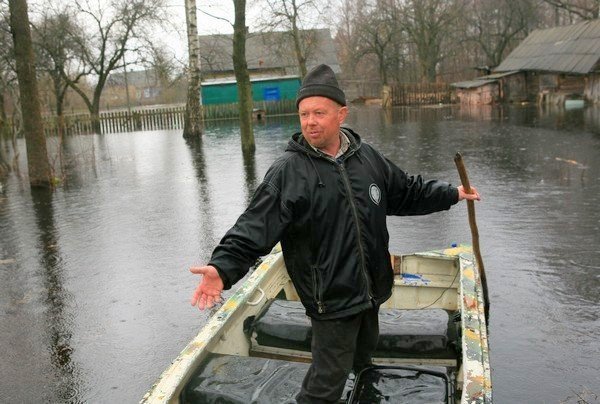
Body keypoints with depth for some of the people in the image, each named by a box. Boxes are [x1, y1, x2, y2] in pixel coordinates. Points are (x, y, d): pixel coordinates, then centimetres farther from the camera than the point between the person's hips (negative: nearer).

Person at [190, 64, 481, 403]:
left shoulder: (368, 157, 1)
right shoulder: (287, 172, -17)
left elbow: (406, 192, 17)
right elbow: (254, 230, -23)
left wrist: (453, 194, 20)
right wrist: (223, 269, -36)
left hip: (370, 291, 6)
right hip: (331, 299, -6)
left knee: (363, 354, 27)